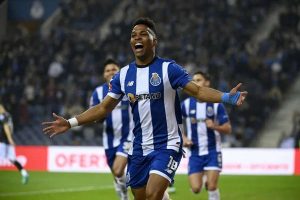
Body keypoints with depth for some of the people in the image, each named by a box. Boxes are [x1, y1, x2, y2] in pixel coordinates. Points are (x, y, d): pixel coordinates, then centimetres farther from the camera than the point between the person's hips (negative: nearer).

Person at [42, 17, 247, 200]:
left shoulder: (168, 68, -8)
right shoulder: (123, 75, 6)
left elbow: (198, 91, -14)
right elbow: (103, 108, 11)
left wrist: (227, 97, -32)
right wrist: (70, 123, 3)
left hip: (167, 146, -5)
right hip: (139, 148, 5)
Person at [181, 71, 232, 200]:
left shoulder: (216, 105, -2)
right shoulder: (186, 104, 1)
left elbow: (228, 129, 0)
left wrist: (215, 126, -20)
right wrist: (184, 138, -4)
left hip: (212, 152, -1)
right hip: (195, 152, 2)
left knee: (212, 187, -14)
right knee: (196, 189, -5)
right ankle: (203, 177, 30)